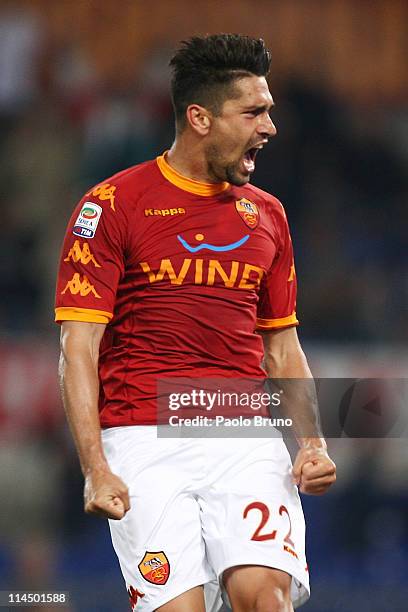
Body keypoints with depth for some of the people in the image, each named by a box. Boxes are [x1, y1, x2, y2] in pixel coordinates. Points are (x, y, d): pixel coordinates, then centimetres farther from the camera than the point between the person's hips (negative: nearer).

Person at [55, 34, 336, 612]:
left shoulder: (267, 214, 17)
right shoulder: (113, 204, 1)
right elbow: (78, 348, -3)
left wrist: (312, 442, 7)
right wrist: (95, 468, -13)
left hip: (247, 439, 3)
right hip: (144, 438, -3)